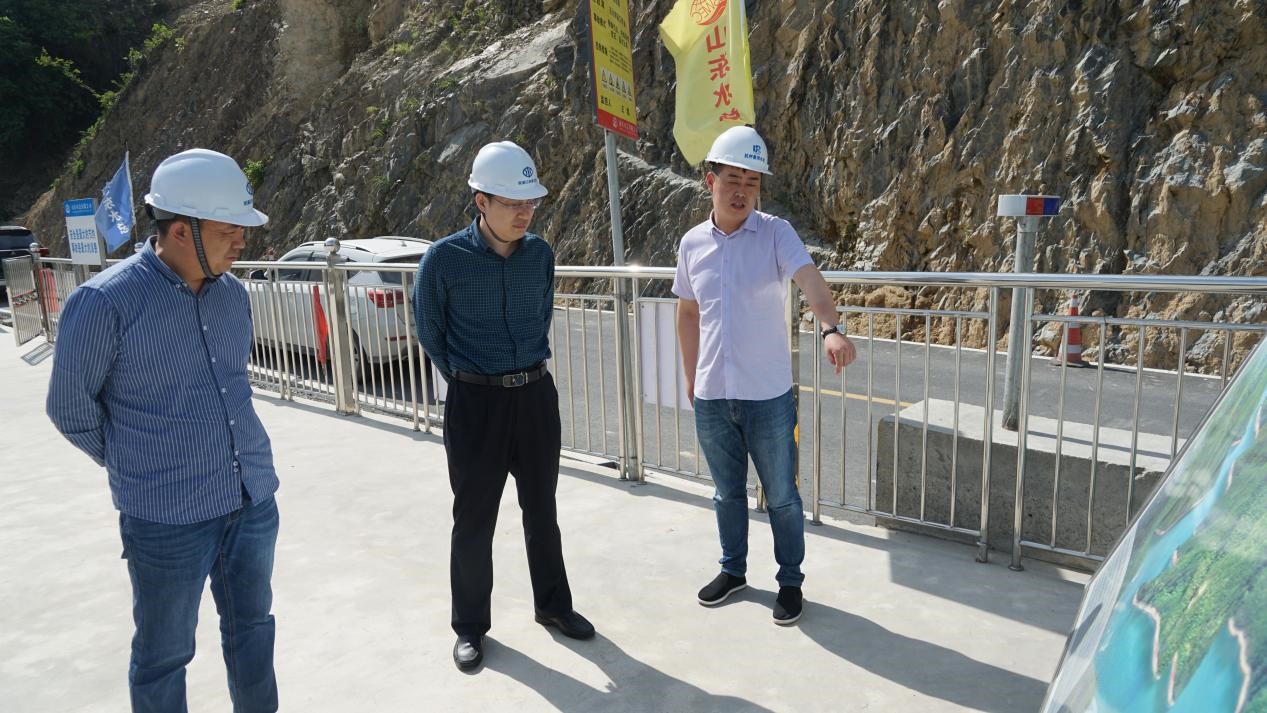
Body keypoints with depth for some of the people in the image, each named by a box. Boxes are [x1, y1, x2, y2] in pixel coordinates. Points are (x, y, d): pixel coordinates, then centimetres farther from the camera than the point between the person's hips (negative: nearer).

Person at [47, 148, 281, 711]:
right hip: (168, 517, -5)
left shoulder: (232, 293, 3)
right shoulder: (104, 303, -14)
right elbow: (70, 408, -3)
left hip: (255, 499, 5)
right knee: (165, 654, 13)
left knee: (252, 628, 20)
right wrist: (135, 469, 7)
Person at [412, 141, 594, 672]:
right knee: (475, 519, 8)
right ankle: (470, 626, 26)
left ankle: (553, 605, 34)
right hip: (476, 403, -3)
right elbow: (430, 334, 2)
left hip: (537, 394, 4)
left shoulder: (540, 253, 0)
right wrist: (468, 381, 7)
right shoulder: (444, 259, -11)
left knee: (541, 509, 16)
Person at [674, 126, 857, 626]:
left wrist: (831, 329, -45)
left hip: (768, 396, -3)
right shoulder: (692, 244, 3)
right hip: (711, 397, 4)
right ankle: (733, 570, 40)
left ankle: (790, 581, 31)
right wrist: (690, 375, 15)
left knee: (781, 496, 10)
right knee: (727, 492, 19)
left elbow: (810, 280, -26)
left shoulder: (776, 233, -8)